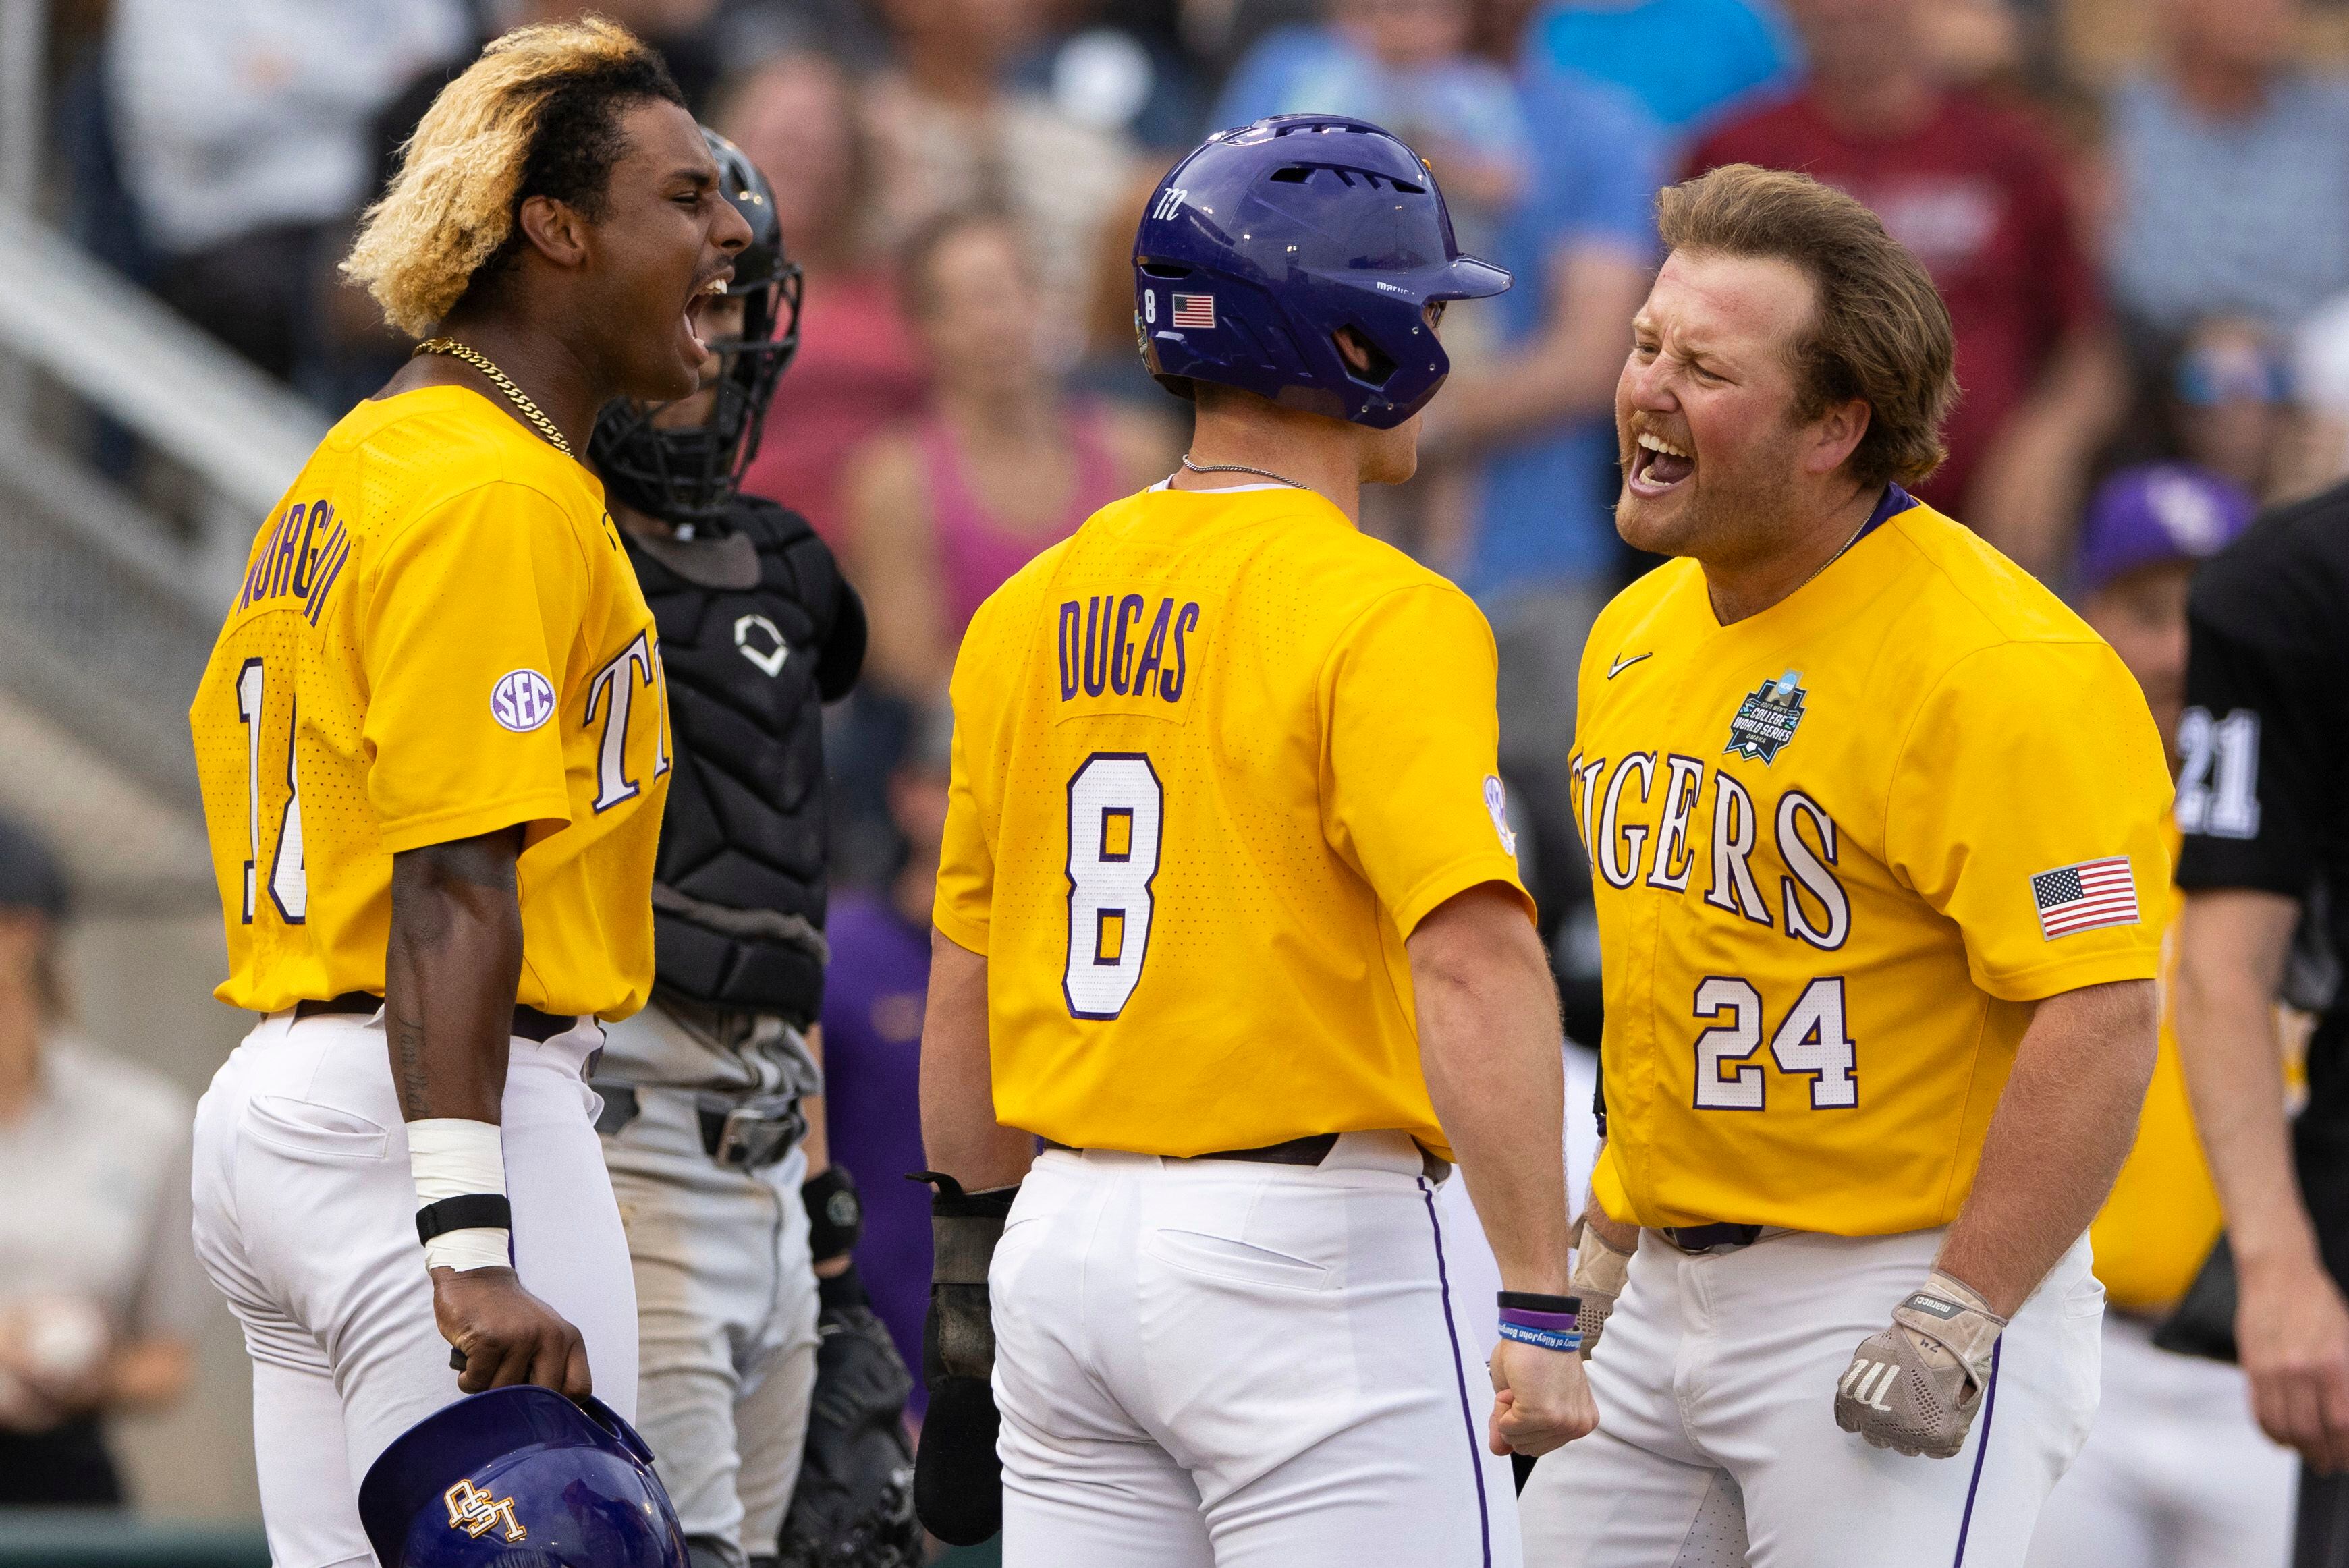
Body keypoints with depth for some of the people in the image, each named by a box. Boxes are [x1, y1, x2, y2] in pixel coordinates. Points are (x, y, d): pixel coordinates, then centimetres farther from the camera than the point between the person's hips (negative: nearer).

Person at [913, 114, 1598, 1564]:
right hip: (1306, 1252, -7)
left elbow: (967, 982, 16)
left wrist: (975, 1273, 25)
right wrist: (1538, 1309, -26)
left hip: (1066, 1234, 7)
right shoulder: (1384, 616, -12)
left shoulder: (1032, 612, 10)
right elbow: (1474, 963, -23)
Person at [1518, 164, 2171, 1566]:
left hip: (1898, 1290, -8)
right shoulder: (1638, 635, 10)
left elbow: (2102, 1018, -20)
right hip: (1666, 1300, 8)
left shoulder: (1999, 667, -17)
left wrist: (1957, 1325, -21)